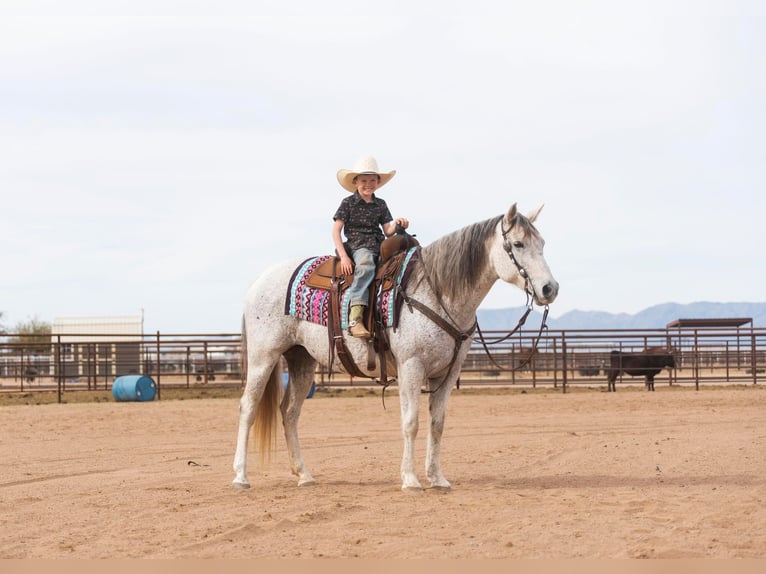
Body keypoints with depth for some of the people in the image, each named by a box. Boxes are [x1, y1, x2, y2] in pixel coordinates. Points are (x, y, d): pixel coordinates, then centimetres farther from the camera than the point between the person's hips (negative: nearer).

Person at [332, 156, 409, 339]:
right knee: (366, 267, -40)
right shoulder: (348, 203, 6)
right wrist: (344, 256, -11)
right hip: (358, 247, -6)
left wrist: (396, 224, -9)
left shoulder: (380, 205, 19)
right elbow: (336, 230, 1)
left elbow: (388, 231, 15)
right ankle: (355, 318, -52)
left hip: (380, 247, 6)